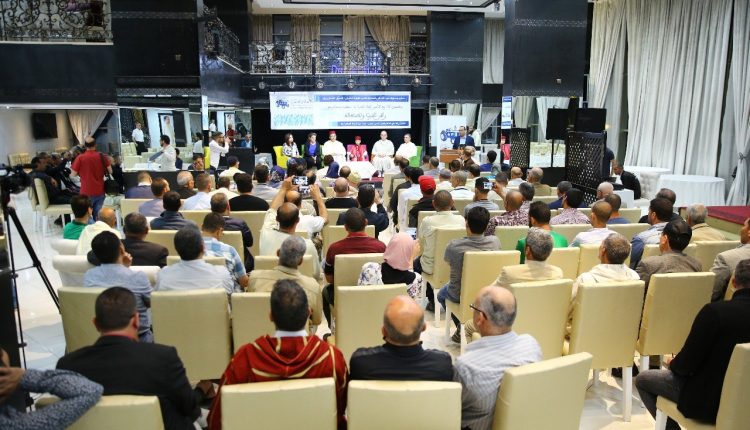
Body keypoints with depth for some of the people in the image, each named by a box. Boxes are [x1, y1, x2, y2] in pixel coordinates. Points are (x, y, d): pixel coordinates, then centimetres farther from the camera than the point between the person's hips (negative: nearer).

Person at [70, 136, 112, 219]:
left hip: (86, 192, -2)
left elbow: (73, 174, -5)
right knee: (98, 215, 10)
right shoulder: (102, 156, -3)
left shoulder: (80, 158, -9)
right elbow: (110, 171, 1)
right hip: (100, 191, 2)